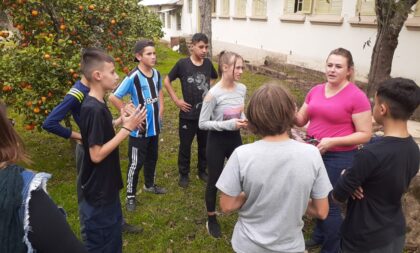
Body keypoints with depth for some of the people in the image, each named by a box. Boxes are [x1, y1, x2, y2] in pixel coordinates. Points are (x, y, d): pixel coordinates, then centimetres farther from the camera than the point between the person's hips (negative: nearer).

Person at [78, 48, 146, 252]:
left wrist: (120, 121, 1)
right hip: (97, 192, -9)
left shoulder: (97, 104, 4)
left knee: (113, 236, 25)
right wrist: (127, 128, -23)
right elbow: (97, 154, -25)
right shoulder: (93, 109, -25)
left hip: (106, 187, 9)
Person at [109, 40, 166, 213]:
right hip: (139, 129, -6)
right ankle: (130, 196, 20)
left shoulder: (156, 74, 0)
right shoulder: (133, 77, -21)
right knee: (136, 163, 3)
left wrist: (161, 108, 8)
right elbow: (113, 97, -21)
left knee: (152, 157, 22)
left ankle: (150, 185, 43)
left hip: (154, 126, 7)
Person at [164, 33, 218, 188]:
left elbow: (214, 78, 20)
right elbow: (167, 81, -1)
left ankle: (202, 170, 36)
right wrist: (176, 100, -6)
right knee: (185, 145, 10)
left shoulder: (208, 63, -1)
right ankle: (184, 174, 28)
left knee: (204, 144, 16)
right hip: (188, 114, -3)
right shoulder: (182, 64, -12)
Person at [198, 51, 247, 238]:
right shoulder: (213, 94, -22)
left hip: (235, 138, 5)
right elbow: (202, 124, -18)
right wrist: (228, 124, -27)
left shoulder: (242, 89, -3)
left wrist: (243, 120, -10)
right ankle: (211, 220, 33)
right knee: (214, 181, 10)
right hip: (217, 141, -5)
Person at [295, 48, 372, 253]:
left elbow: (365, 134, -13)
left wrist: (333, 141, -23)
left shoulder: (357, 96, -14)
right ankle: (319, 235, 43)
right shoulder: (316, 91, 4)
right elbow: (301, 120, 10)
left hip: (339, 157, -5)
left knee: (330, 203, 6)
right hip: (314, 152, 6)